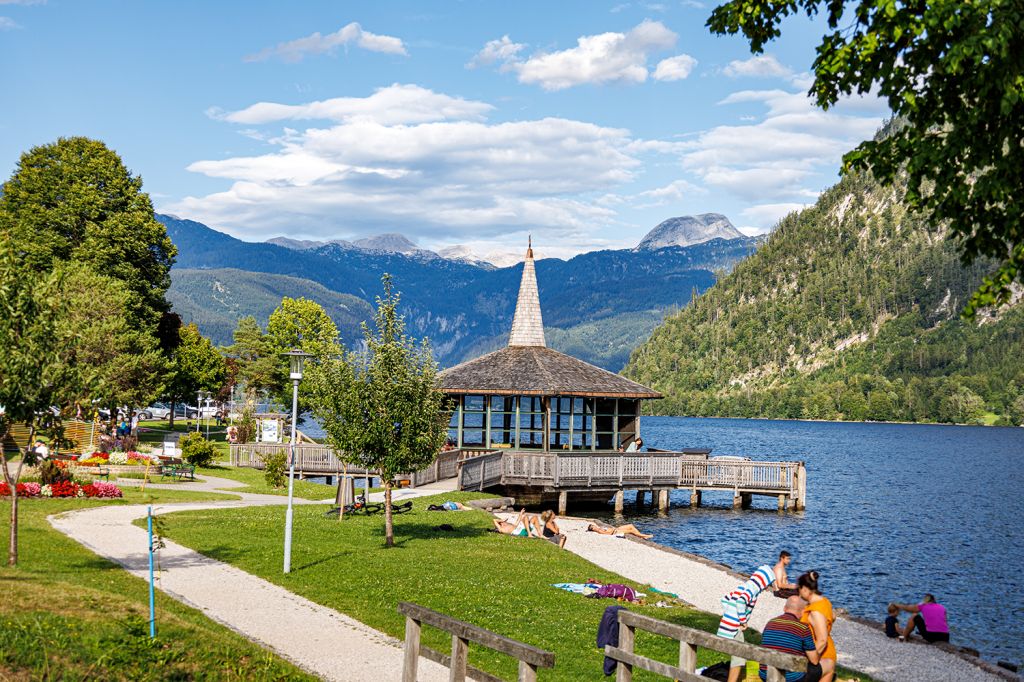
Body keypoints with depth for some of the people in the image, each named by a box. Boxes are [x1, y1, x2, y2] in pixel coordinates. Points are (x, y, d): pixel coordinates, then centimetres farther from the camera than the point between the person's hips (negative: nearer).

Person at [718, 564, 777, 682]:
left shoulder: (744, 586, 15)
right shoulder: (753, 588, -12)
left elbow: (725, 599, 24)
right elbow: (741, 601, -31)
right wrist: (743, 621, -19)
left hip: (727, 625, 9)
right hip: (734, 628, -9)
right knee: (739, 658, -5)